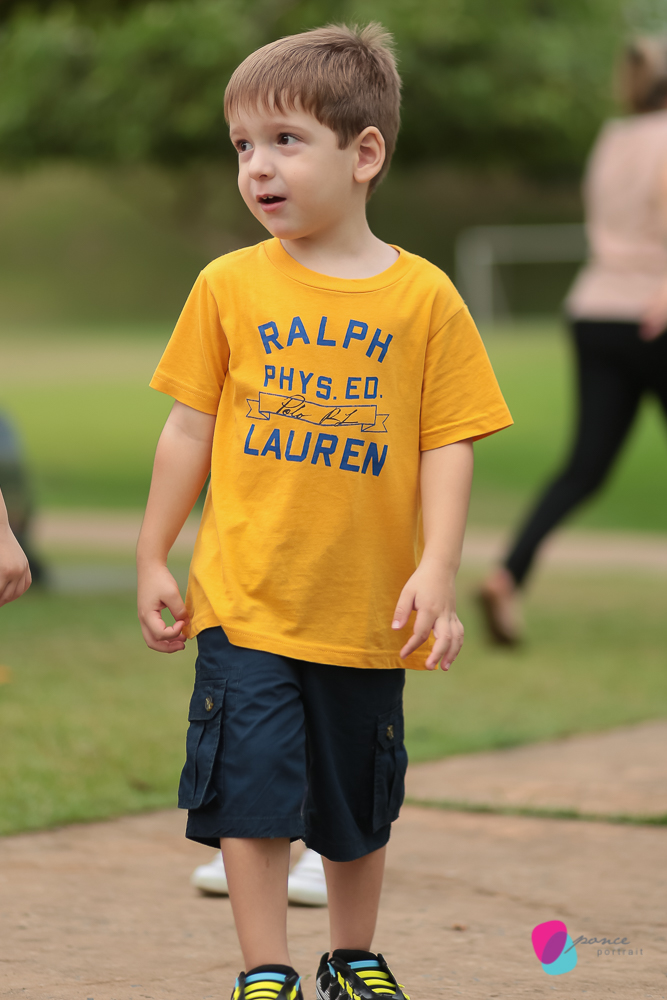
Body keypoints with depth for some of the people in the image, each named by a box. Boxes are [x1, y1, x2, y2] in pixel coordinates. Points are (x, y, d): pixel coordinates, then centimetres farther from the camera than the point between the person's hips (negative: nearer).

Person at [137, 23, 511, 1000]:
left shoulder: (424, 297, -4)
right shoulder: (230, 287, -1)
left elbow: (448, 445, -3)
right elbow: (191, 427, 5)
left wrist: (437, 571, -12)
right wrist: (152, 559, 6)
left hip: (367, 610, 0)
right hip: (244, 599, 0)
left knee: (357, 806, 14)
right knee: (253, 789, -5)